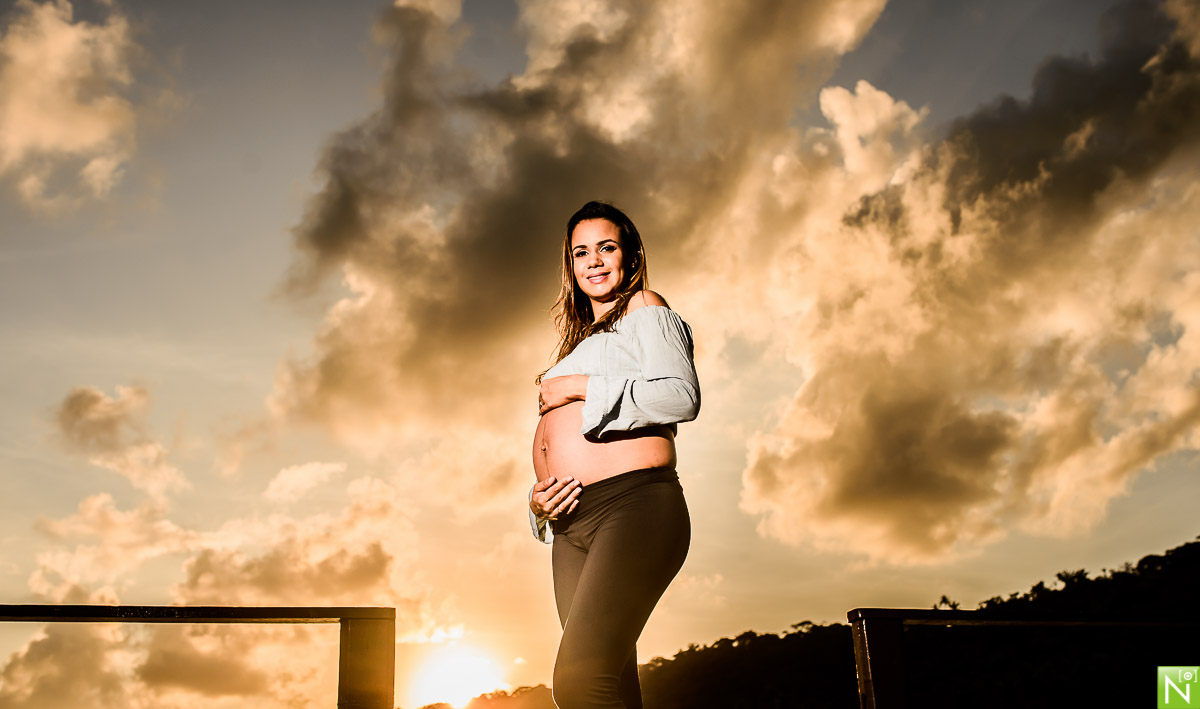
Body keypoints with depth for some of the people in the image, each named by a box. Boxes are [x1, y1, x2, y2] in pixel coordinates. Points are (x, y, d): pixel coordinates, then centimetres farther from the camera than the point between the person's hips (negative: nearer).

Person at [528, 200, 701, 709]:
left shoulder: (645, 309, 10)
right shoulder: (581, 340, 32)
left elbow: (681, 397, -8)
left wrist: (582, 388, -5)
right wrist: (538, 502, 9)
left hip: (635, 502, -8)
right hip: (572, 522, 8)